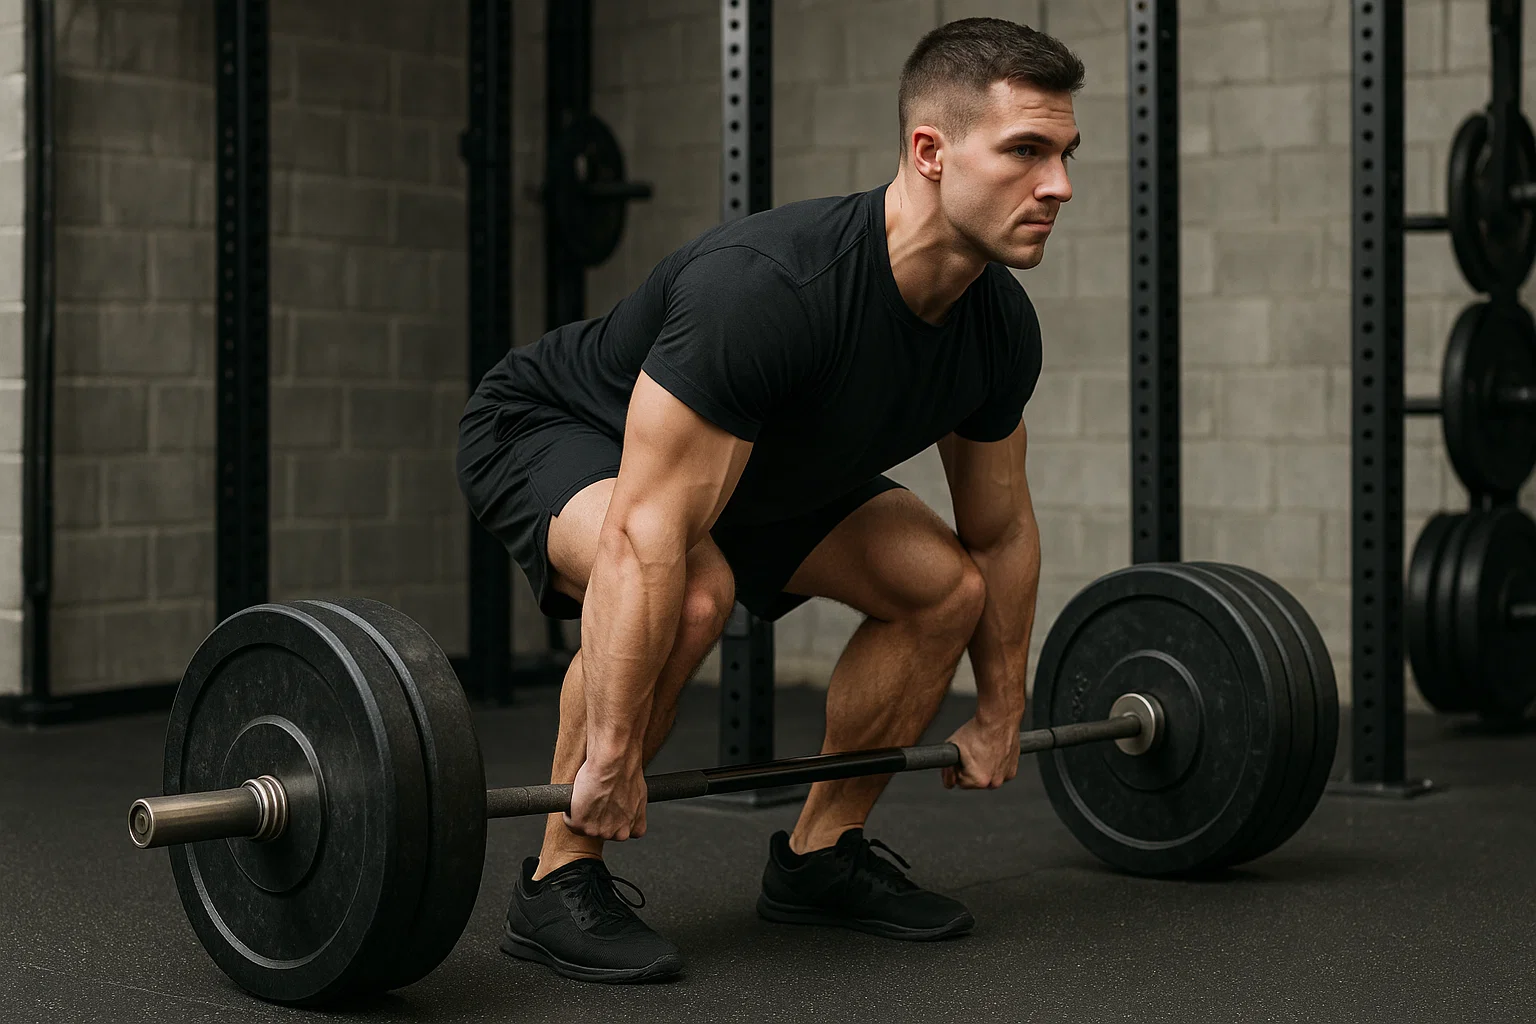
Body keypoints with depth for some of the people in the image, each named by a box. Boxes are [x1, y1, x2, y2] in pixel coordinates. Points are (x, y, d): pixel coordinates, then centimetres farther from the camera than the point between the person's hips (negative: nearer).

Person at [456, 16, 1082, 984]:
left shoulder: (999, 326, -16)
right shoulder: (766, 289, -41)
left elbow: (1000, 530, 1)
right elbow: (648, 533, -41)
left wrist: (1002, 712, 8)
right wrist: (609, 756, -38)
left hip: (758, 460, 8)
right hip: (553, 430, -8)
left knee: (944, 585, -2)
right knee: (691, 594, -37)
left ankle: (819, 854, 12)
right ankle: (561, 883, -17)